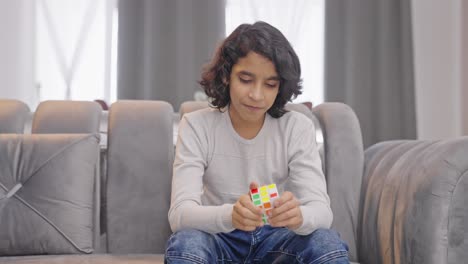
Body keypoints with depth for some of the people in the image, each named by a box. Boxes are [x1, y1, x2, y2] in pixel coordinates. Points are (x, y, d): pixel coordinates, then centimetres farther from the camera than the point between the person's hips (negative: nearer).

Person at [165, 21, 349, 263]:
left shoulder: (298, 128, -9)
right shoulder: (196, 126, -13)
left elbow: (321, 209, -20)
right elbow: (180, 213, -24)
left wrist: (298, 216, -46)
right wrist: (229, 215, -47)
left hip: (275, 238, 1)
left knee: (328, 243, -29)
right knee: (185, 243, -34)